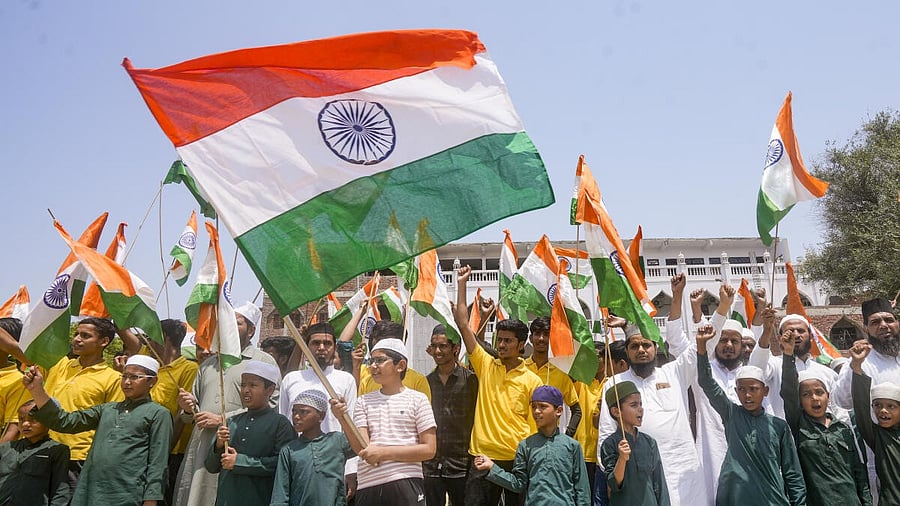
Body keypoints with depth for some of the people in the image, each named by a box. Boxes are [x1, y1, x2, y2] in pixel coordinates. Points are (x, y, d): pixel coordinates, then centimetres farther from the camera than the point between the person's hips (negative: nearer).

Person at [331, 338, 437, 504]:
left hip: (406, 485, -3)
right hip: (367, 486, 3)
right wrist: (342, 419, -15)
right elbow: (361, 448, -1)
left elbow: (429, 450, -5)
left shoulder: (417, 399, 0)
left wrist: (384, 452, -11)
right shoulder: (364, 401, 9)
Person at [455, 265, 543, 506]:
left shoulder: (532, 381, 0)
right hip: (483, 458, 1)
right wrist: (461, 284, -2)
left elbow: (538, 422, 4)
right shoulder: (486, 366, 3)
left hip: (518, 459, -1)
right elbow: (464, 325, -1)